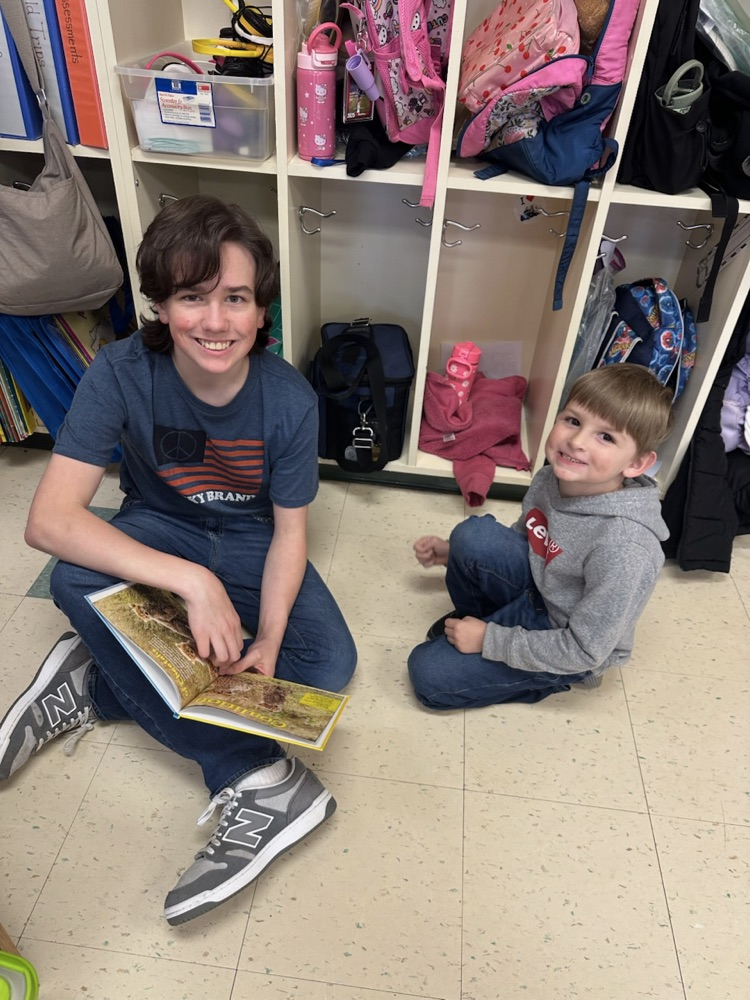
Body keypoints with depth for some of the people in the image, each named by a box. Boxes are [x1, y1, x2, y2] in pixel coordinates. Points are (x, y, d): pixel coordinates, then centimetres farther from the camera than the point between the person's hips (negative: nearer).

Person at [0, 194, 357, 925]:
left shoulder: (289, 398, -21)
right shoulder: (121, 373, -24)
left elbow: (288, 532, -13)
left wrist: (267, 642, -27)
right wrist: (191, 582, -43)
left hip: (249, 539, 1)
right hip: (158, 531, 0)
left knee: (329, 663, -19)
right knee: (76, 581, -33)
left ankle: (98, 683, -12)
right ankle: (260, 781, -30)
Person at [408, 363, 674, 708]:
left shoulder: (623, 548, -35)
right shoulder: (554, 476, -14)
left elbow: (584, 651, -25)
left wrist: (488, 640, -20)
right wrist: (454, 553, 4)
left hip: (569, 651, -6)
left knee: (428, 675, -14)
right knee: (472, 535, -20)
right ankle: (475, 619, 7)